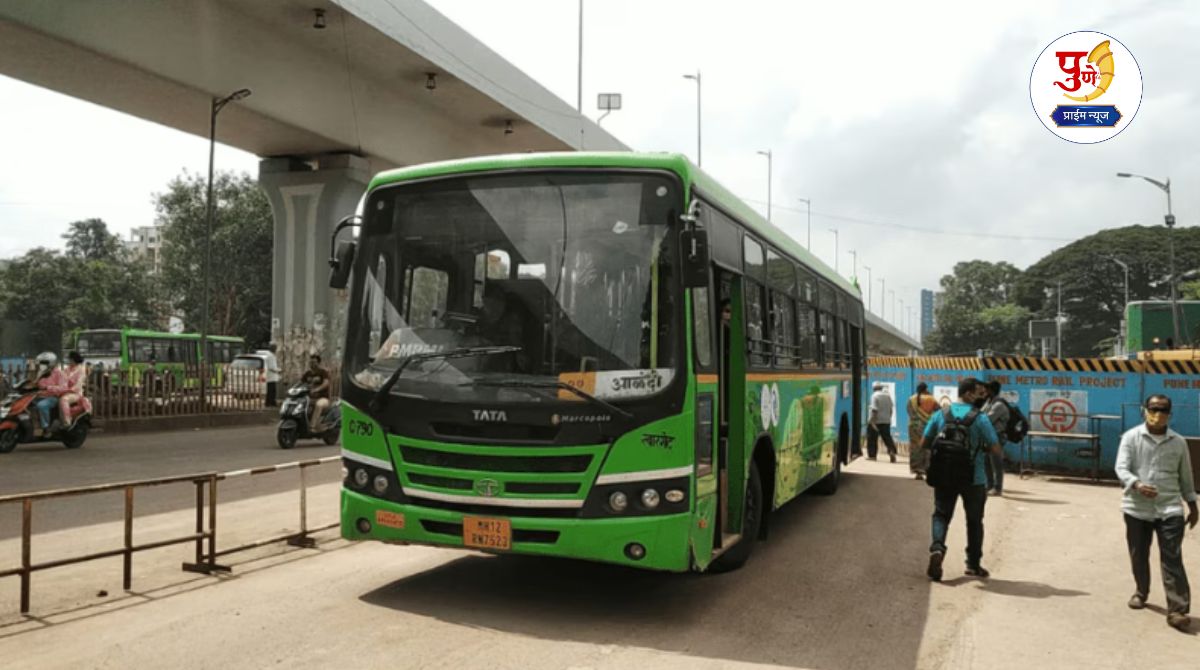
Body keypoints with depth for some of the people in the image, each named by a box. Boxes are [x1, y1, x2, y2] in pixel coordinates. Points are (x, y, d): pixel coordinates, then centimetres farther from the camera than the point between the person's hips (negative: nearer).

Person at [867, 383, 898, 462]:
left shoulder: (875, 395, -12)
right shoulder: (888, 395, 9)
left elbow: (874, 410, -20)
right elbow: (890, 409, 15)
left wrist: (873, 421, -21)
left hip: (875, 421, -6)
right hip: (886, 421, 6)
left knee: (872, 438, 5)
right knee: (887, 437, 7)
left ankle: (872, 455, 9)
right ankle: (892, 451, -15)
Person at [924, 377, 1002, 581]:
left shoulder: (940, 415, 0)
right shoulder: (980, 418, -11)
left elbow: (925, 443, 3)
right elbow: (995, 448, -10)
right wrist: (980, 447, 10)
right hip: (973, 478, -2)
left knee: (941, 515, 8)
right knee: (974, 520, 14)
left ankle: (937, 548, -19)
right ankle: (973, 564, 20)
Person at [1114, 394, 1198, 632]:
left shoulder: (1178, 442, 5)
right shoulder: (1131, 437, -3)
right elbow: (1121, 468, -11)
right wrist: (1137, 485, -29)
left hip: (1169, 509, 0)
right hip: (1137, 508, 0)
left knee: (1172, 560, -6)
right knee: (1138, 556, 13)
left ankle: (1177, 610, -5)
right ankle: (1141, 593, 35)